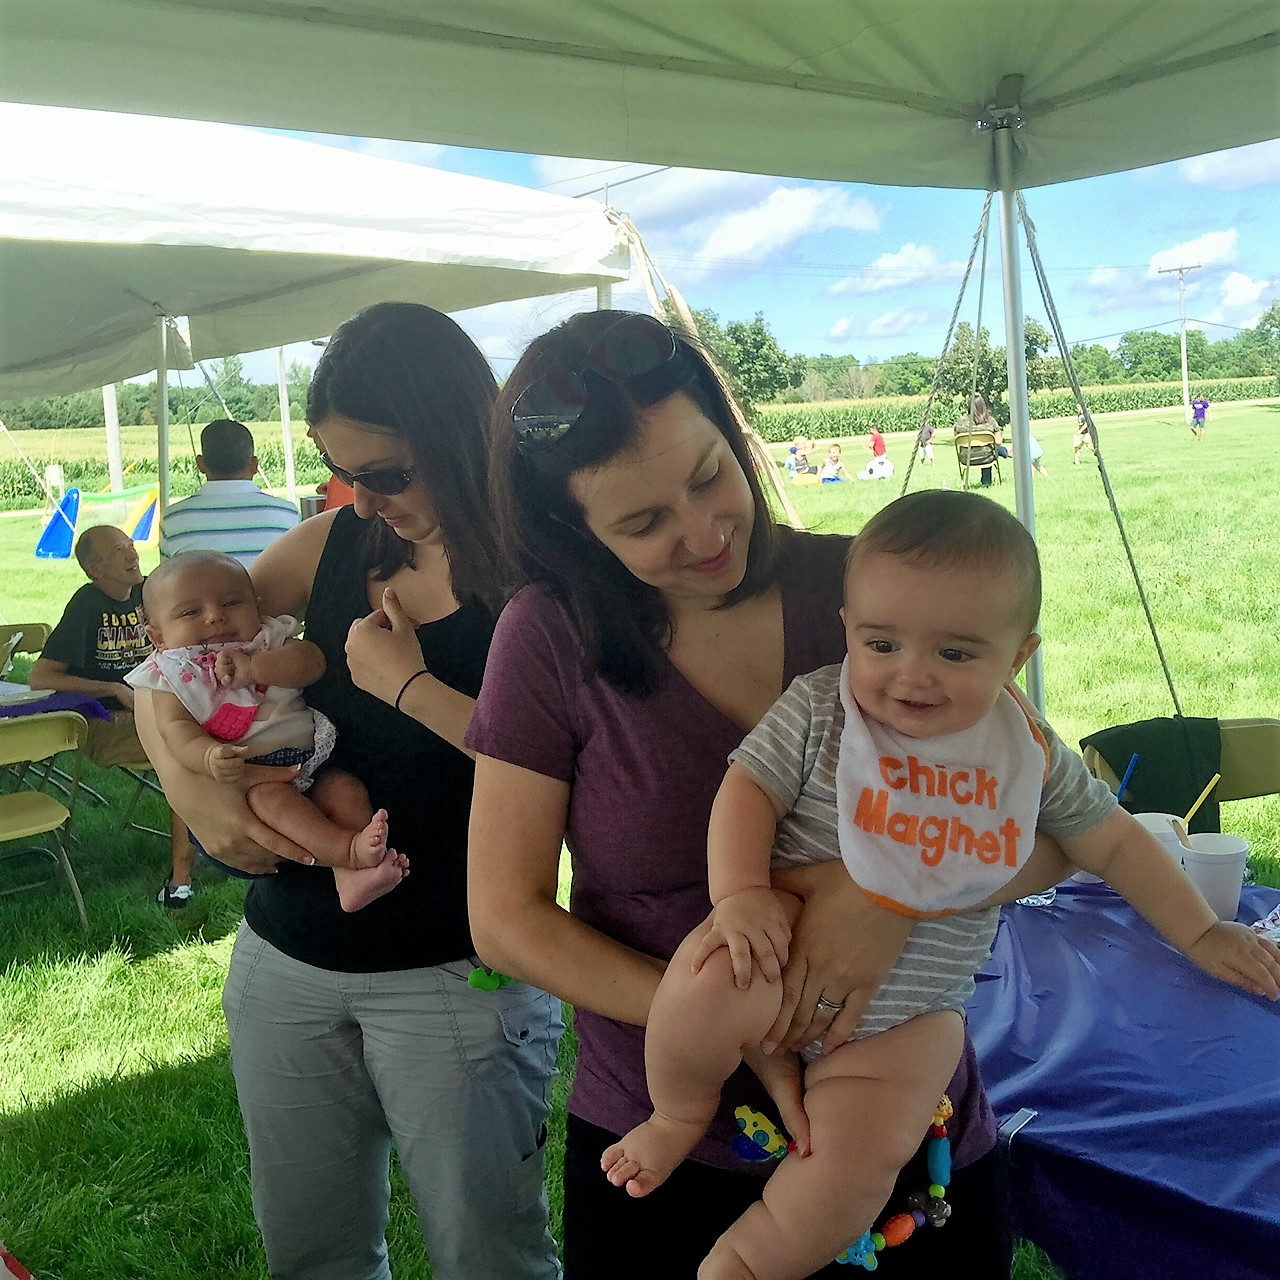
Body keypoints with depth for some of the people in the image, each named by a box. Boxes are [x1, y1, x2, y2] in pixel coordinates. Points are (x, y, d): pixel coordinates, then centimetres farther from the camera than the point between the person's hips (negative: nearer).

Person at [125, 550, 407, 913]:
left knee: (346, 788, -18)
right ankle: (349, 850, -46)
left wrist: (253, 667, -23)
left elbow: (312, 661, -9)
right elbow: (178, 731, -12)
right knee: (269, 795, -32)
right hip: (242, 777, -4)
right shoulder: (174, 678, 4)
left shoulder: (272, 641, 11)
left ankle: (350, 877, -33)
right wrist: (210, 757, -34)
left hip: (307, 760, 4)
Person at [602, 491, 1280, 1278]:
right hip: (786, 955, -2)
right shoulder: (819, 710, -8)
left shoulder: (1029, 756, 0)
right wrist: (742, 893, -26)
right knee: (711, 982, -35)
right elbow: (750, 789, -10)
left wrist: (1201, 933, 15)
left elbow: (1112, 842, 12)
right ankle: (682, 1116, -1)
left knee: (859, 1162, -19)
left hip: (909, 1014, 2)